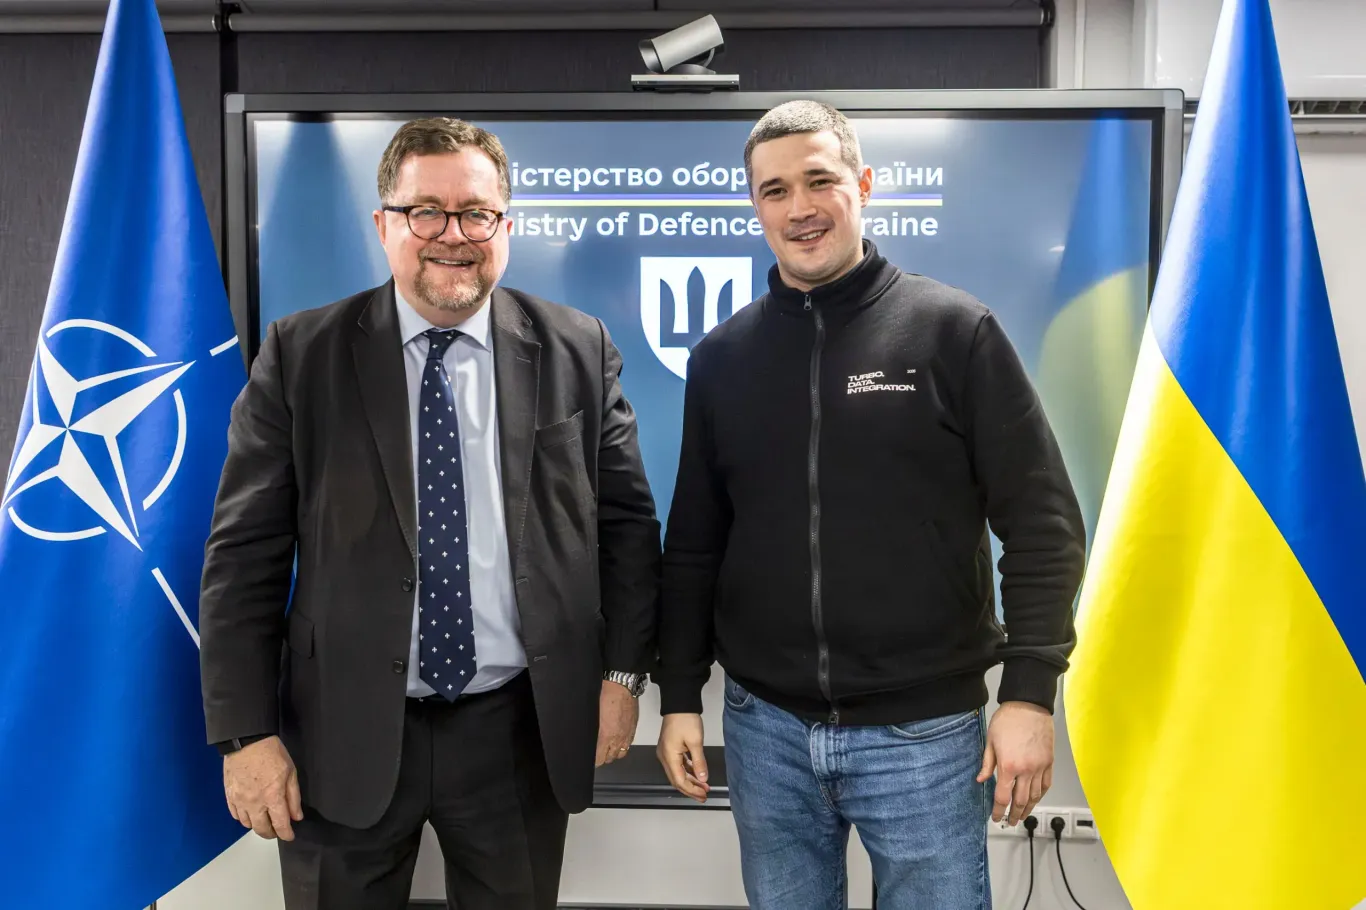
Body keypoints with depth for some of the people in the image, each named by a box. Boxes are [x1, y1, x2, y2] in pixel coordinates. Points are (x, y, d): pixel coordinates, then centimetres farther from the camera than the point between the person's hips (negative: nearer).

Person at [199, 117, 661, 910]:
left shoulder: (579, 350, -1)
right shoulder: (300, 355, -3)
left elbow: (627, 520, 4)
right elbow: (246, 553, -3)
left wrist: (622, 673, -1)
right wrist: (247, 731, -6)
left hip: (521, 729, 1)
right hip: (344, 736, 0)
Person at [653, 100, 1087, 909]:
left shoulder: (953, 330, -5)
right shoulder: (722, 357, 4)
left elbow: (1042, 522, -6)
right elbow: (694, 544, 9)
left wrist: (1030, 692, -11)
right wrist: (680, 695, 7)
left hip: (923, 729, -3)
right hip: (765, 727, 3)